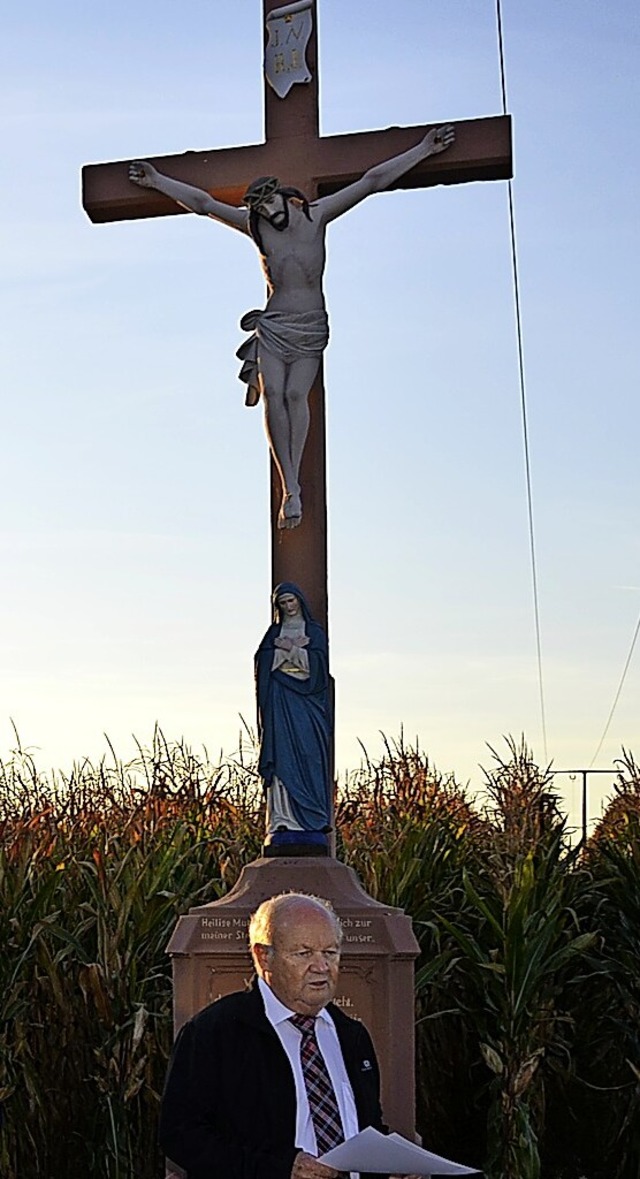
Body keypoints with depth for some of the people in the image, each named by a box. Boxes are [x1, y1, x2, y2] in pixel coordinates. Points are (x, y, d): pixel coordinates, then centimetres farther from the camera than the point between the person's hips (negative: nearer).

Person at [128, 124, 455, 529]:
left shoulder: (317, 216, 3)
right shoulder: (257, 226, 7)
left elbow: (371, 181, 4)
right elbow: (202, 202, 13)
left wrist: (423, 150, 6)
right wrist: (158, 181, 17)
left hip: (311, 328, -1)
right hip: (272, 326, 1)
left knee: (296, 394, -21)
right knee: (273, 394, -20)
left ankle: (293, 486, -24)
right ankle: (291, 486, -23)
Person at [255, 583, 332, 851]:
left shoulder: (315, 632, 13)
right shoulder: (274, 633, 17)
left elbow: (317, 663, -2)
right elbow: (264, 662, 1)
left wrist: (290, 648, -10)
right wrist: (295, 648, -7)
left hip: (308, 702, -1)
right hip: (281, 702, 1)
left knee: (310, 756, -8)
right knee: (284, 757, -9)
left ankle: (313, 823, -8)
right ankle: (284, 821, -12)